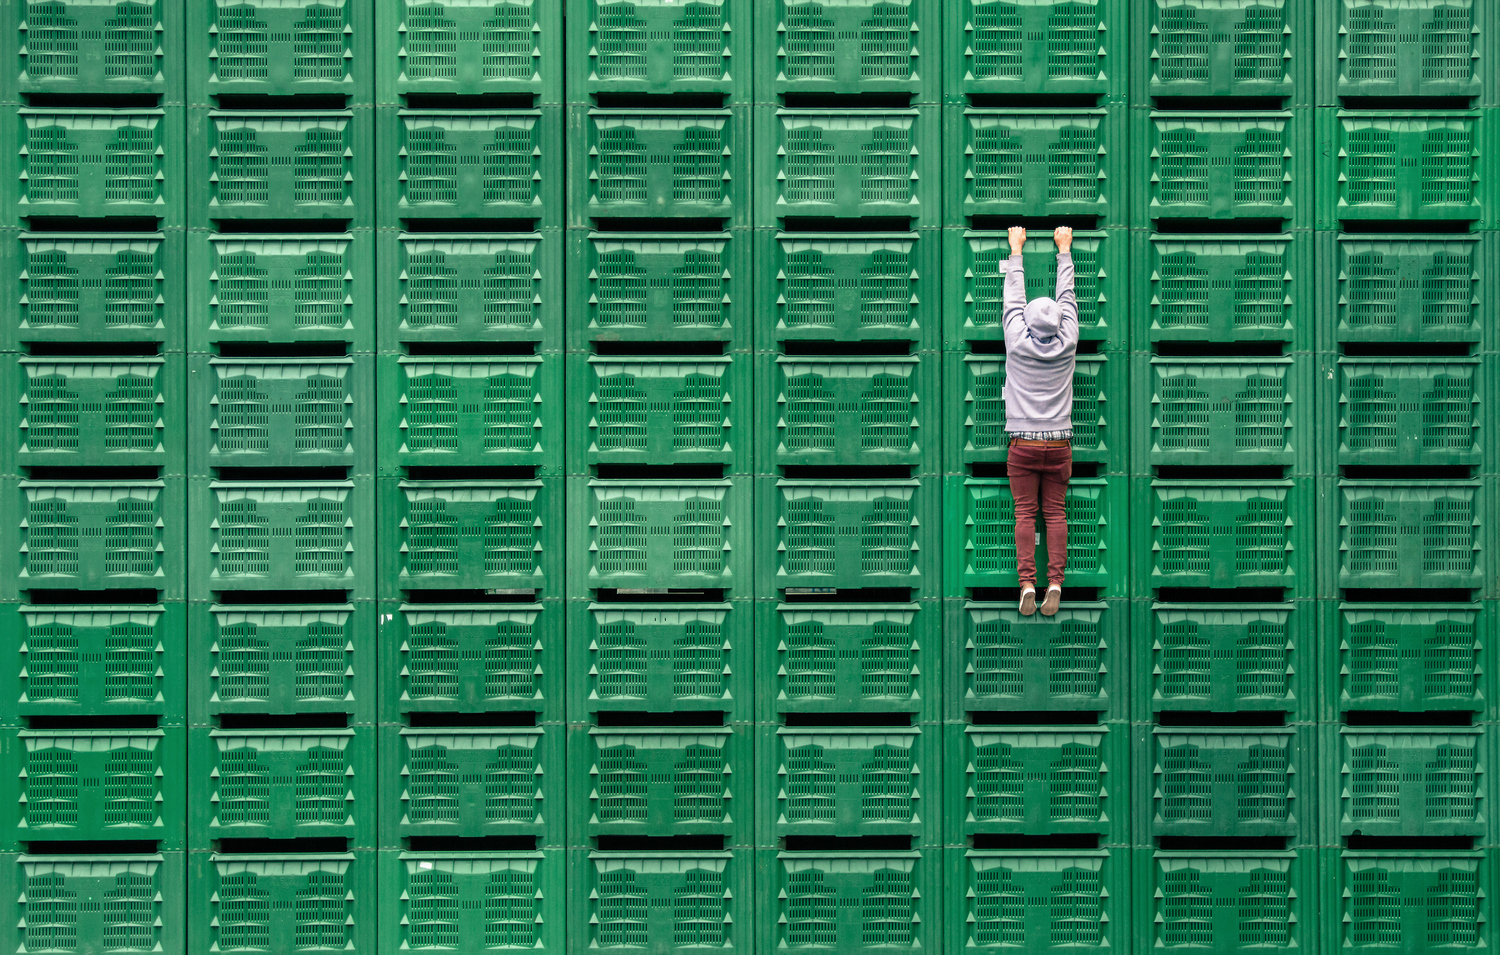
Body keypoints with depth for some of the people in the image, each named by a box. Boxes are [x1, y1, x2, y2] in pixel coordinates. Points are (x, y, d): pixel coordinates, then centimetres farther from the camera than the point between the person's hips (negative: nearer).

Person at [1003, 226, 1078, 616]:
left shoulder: (1018, 344, -7)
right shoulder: (1067, 345, -3)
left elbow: (1013, 298, 6)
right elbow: (1067, 296, 9)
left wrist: (1016, 250, 18)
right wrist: (1064, 249, 21)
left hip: (1023, 444, -1)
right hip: (1058, 443, 1)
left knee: (1025, 514, -1)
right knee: (1056, 514, 1)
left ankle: (1027, 584, -11)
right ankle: (1055, 584, -8)